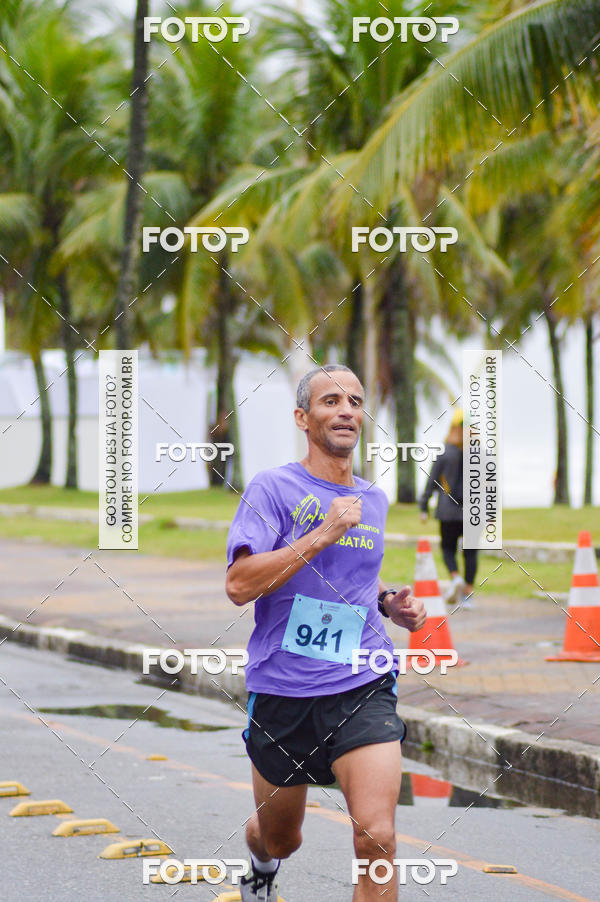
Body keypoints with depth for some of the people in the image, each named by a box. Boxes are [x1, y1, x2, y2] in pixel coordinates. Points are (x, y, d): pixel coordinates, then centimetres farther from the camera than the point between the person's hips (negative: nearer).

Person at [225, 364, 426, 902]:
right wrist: (321, 534, -21)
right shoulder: (274, 488, -6)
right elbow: (239, 585, -18)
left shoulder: (374, 501, 12)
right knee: (281, 840, 18)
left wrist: (391, 604, 10)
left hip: (363, 686, 2)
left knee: (377, 838, -19)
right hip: (282, 691, -2)